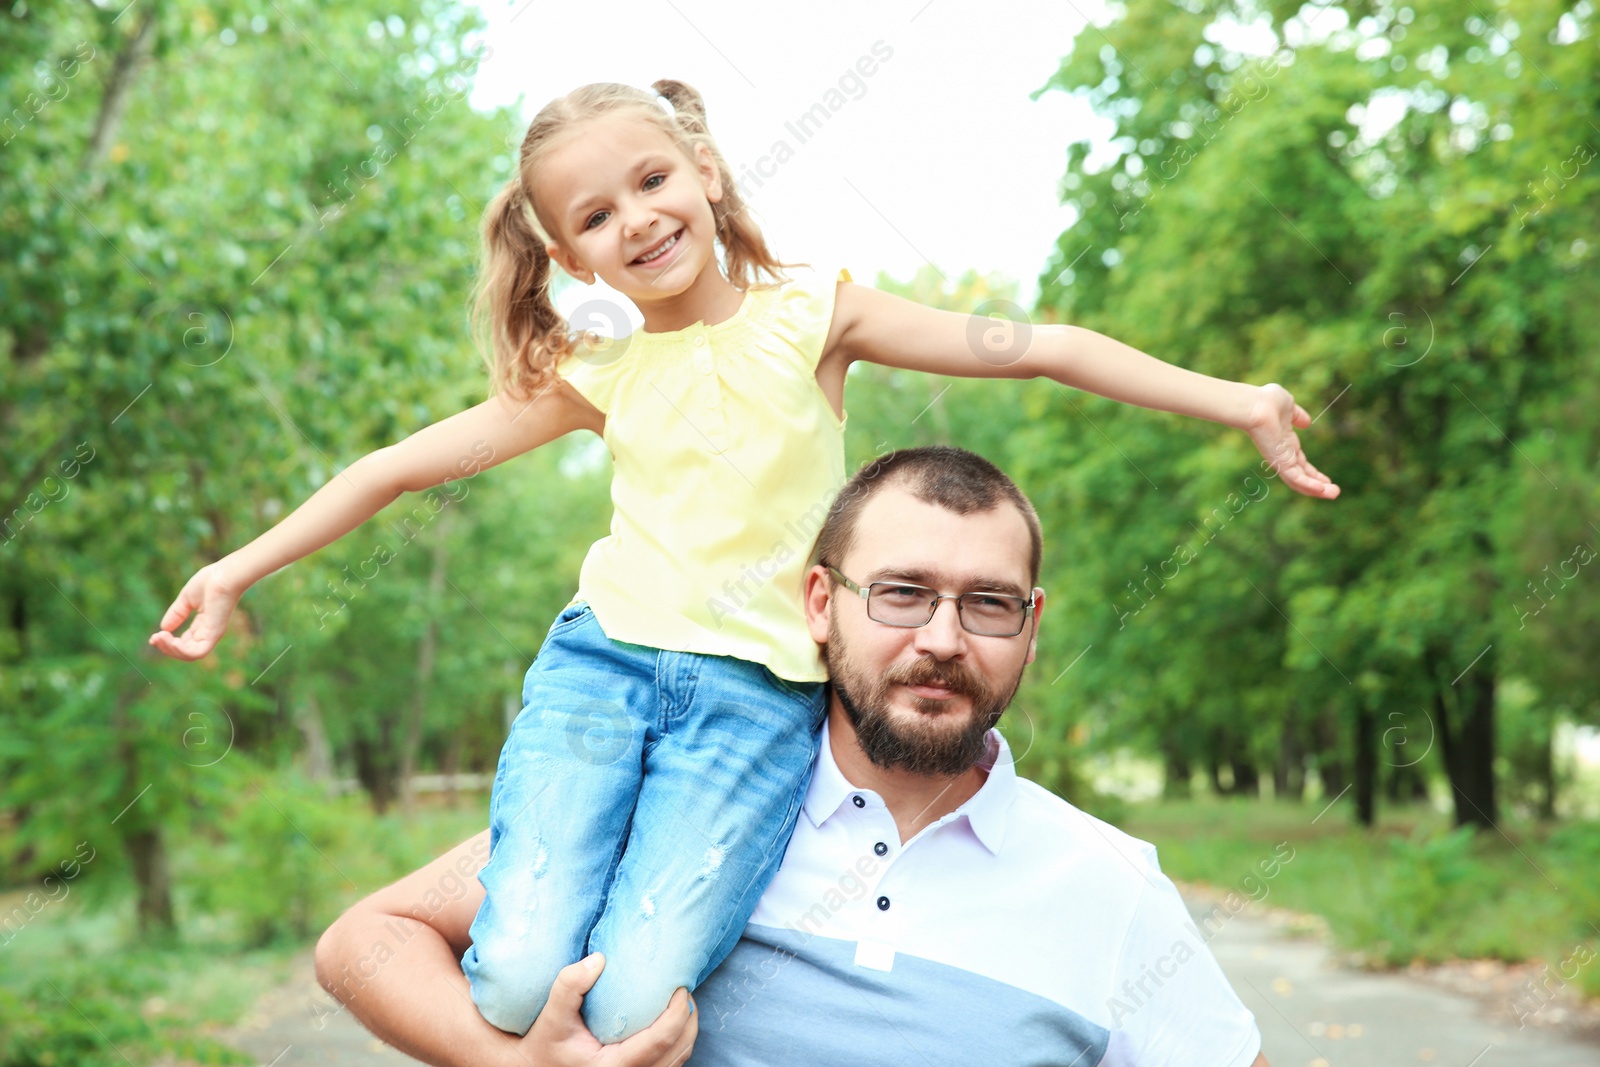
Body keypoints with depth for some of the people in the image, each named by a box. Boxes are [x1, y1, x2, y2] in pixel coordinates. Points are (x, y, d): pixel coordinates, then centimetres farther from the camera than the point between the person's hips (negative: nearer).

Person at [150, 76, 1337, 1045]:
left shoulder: (813, 314, 3)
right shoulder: (595, 374, 9)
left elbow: (1036, 349, 0)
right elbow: (401, 465, 12)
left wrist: (1239, 402, -4)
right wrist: (238, 568, 10)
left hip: (756, 692, -2)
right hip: (601, 663, 2)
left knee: (630, 1005, -20)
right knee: (517, 984, -19)